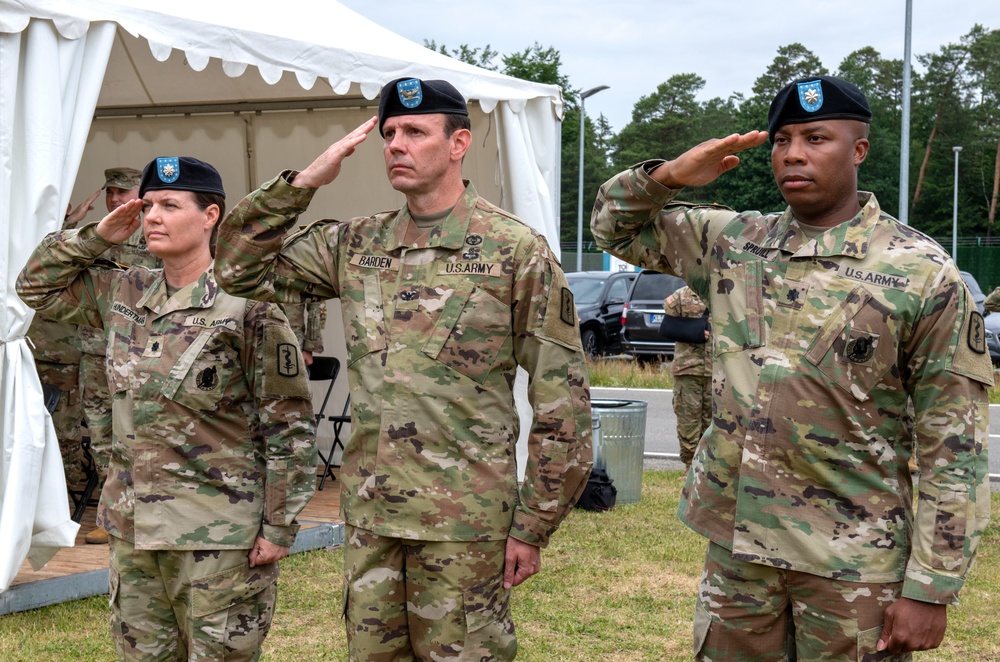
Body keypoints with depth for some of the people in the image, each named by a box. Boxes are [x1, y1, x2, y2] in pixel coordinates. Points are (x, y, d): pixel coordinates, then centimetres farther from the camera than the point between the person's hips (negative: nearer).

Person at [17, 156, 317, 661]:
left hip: (217, 534, -7)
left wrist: (279, 527, -12)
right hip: (132, 526, 7)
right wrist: (97, 236, 6)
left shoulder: (245, 307, -13)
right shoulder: (124, 294, 7)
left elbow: (289, 426, -12)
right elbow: (37, 287, 21)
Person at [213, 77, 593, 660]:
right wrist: (303, 183, 0)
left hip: (464, 523, -5)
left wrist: (533, 526, -8)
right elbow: (241, 269, 11)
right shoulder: (356, 245, 9)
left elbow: (561, 402, -7)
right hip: (368, 512, 5)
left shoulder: (517, 250, -6)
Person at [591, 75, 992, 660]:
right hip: (735, 543, 4)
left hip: (854, 565, -4)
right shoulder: (734, 242, 5)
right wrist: (669, 176, -4)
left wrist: (932, 588, -13)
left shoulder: (923, 274, -9)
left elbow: (955, 445, -10)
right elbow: (616, 226, 17)